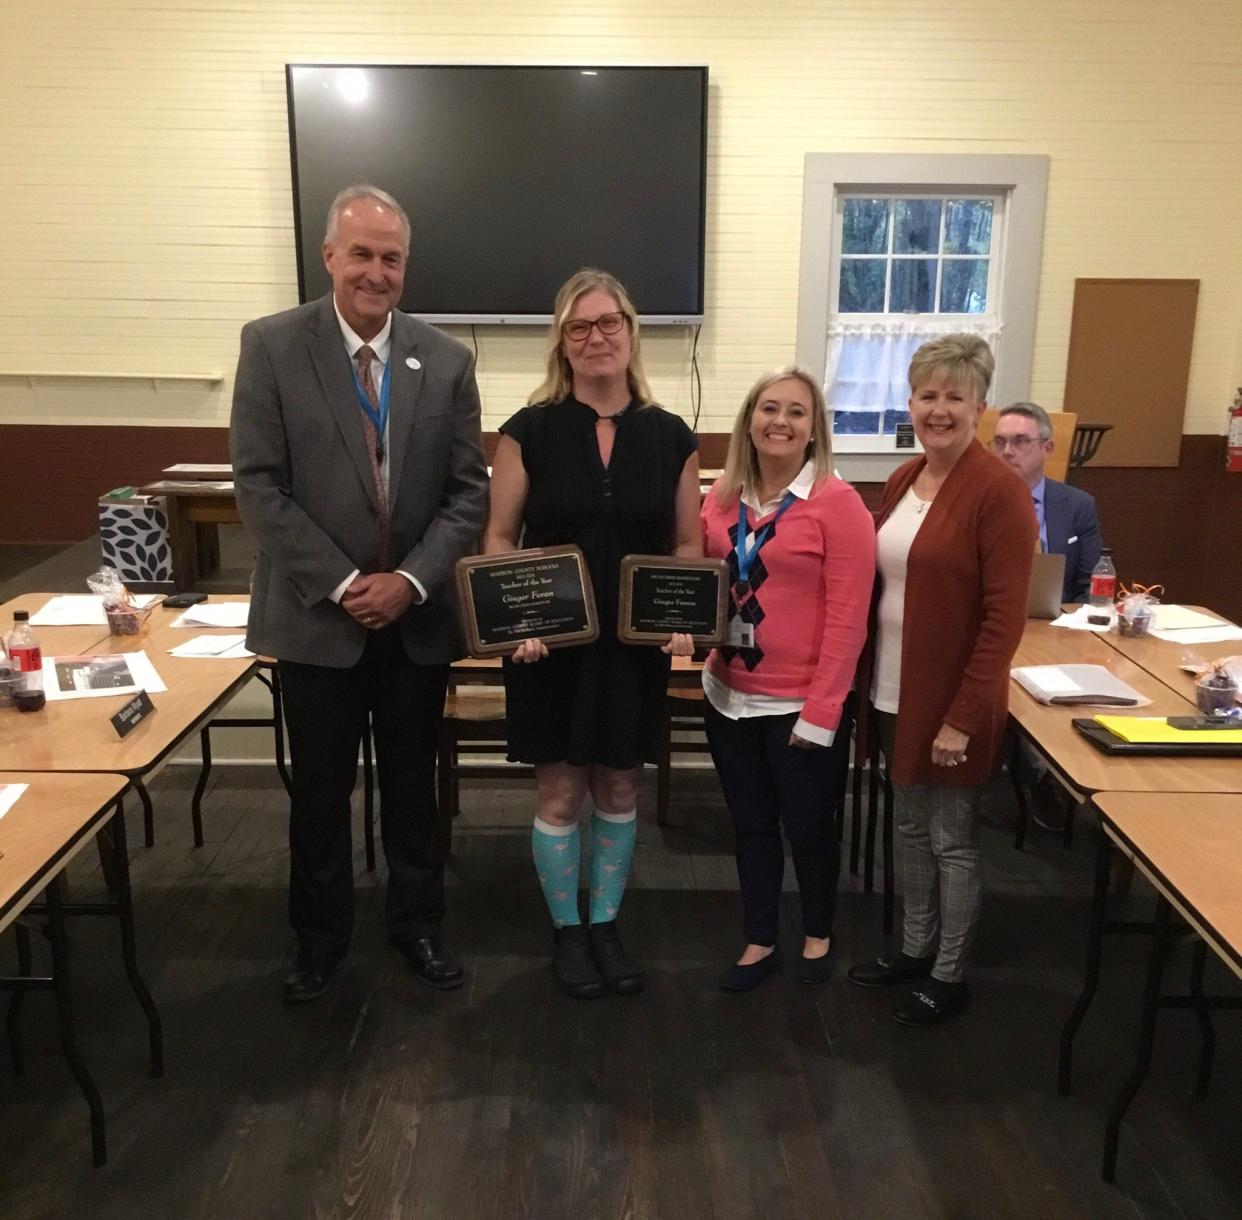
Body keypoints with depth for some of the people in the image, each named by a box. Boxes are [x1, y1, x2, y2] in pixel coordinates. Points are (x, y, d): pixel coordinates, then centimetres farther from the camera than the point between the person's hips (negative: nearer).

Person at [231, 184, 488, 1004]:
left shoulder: (446, 359, 1)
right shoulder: (272, 346, -5)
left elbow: (469, 491, 0)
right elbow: (258, 484, -9)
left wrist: (412, 580, -12)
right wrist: (341, 583, -15)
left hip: (418, 615, 2)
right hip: (317, 614, -1)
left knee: (413, 783, 15)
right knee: (320, 790, 12)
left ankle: (417, 924, 34)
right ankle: (321, 939, 32)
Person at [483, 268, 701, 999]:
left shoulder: (671, 437, 0)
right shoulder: (530, 431, -5)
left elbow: (688, 543, 6)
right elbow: (500, 539, -2)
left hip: (636, 646, 2)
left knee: (619, 789, 14)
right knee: (560, 793, 7)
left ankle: (607, 925, 32)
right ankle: (567, 931, 28)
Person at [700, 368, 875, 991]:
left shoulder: (838, 502, -13)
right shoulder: (722, 496, 2)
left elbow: (847, 618, -14)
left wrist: (820, 711, -16)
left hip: (801, 703, -4)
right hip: (730, 696, 5)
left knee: (807, 825, 14)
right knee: (750, 824, 17)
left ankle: (818, 934, 40)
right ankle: (759, 942, 36)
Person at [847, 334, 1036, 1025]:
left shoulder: (999, 491, -16)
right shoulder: (904, 480, 6)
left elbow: (1005, 619, -18)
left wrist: (962, 717, -19)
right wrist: (868, 677, 8)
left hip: (952, 701, -7)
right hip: (894, 692, 7)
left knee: (952, 838, 8)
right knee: (911, 828, 20)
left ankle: (951, 976, 26)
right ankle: (915, 948, 38)